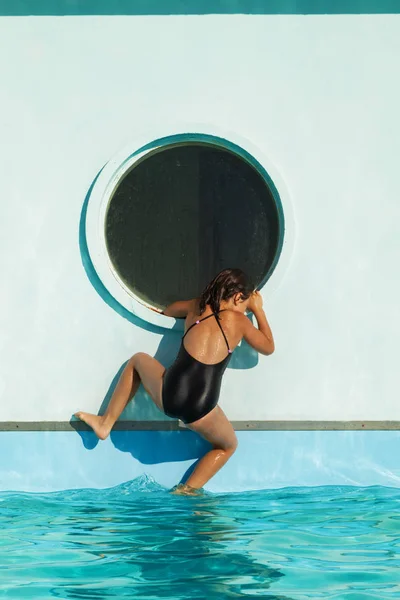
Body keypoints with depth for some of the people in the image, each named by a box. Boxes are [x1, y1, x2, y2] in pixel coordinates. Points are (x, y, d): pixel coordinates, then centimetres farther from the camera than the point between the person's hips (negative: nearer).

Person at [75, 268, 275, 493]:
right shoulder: (238, 320, 6)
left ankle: (105, 423, 33)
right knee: (228, 446, 31)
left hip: (168, 395, 2)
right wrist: (258, 309, 31)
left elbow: (168, 310, 39)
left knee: (138, 360, 34)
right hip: (200, 410, -2)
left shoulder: (196, 307, 15)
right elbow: (269, 347, 21)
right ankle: (188, 490, 13)